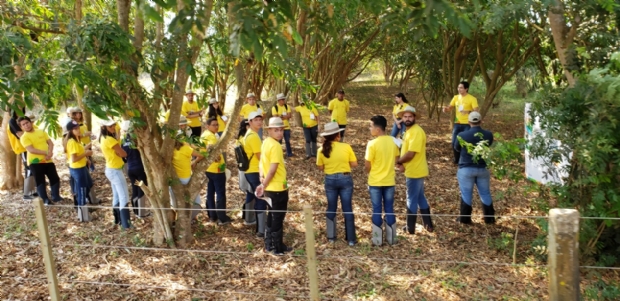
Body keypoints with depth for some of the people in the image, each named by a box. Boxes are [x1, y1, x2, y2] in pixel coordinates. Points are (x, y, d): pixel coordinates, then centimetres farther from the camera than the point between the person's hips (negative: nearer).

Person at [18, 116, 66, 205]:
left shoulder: (41, 132, 11)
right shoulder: (24, 137, -7)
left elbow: (50, 143, 7)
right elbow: (31, 150, -18)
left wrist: (50, 152, -13)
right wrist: (46, 153, -23)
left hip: (48, 160, 5)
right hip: (35, 162, -5)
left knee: (55, 178, 8)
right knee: (40, 181, 0)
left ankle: (56, 196, 22)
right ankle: (45, 200, 10)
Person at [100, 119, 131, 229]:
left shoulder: (103, 138, 7)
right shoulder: (110, 140, -23)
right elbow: (123, 154, -18)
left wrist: (115, 152, -9)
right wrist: (118, 152, -1)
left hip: (111, 169, 10)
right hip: (115, 171, -10)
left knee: (116, 196, 19)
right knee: (124, 197, -5)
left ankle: (118, 219, 30)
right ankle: (126, 224, -3)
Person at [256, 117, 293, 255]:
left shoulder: (266, 143, 7)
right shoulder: (275, 146, -21)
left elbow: (262, 164, 11)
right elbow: (273, 170, -24)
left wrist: (262, 181, 4)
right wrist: (264, 185, -15)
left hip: (270, 188, 9)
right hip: (278, 188, -9)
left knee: (272, 216, 19)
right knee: (278, 218, 3)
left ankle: (269, 244, 28)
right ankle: (278, 248, 14)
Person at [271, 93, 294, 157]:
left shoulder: (287, 106, 3)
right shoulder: (274, 107, -8)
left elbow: (289, 115, -6)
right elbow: (276, 117, -16)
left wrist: (281, 116, -19)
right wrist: (286, 116, -13)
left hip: (286, 126, 3)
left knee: (287, 141, 9)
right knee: (279, 141, 3)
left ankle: (289, 153, 18)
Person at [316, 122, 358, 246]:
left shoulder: (322, 150, -6)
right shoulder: (346, 147, -11)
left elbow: (321, 167, 2)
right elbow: (354, 164, -5)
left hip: (330, 180, 2)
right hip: (345, 179, -2)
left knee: (331, 208, 16)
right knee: (347, 209, 5)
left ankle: (331, 236, 22)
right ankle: (351, 239, 9)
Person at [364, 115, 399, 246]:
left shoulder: (372, 144, -18)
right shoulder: (393, 141, -2)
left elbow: (367, 166, -12)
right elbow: (395, 160, 8)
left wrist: (367, 170, 10)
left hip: (375, 182, -4)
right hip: (389, 181, 4)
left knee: (377, 210, 6)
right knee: (389, 209, 13)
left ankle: (377, 239, 11)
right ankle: (391, 238, 18)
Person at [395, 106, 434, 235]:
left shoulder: (416, 132, -21)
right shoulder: (410, 130, 11)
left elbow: (410, 154, -26)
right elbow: (407, 151, 15)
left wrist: (398, 162, -10)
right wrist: (403, 164, -3)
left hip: (415, 171, -10)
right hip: (415, 170, 10)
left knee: (412, 199, 1)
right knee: (420, 198, 17)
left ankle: (410, 228, 12)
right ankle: (428, 225, 26)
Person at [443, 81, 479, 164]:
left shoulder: (472, 99, -11)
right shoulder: (456, 97, 6)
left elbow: (476, 111, -19)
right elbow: (450, 107, 11)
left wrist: (468, 112, -39)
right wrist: (446, 109, -12)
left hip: (467, 124, -5)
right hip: (457, 124, 5)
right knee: (454, 142, 6)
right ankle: (457, 159, 26)